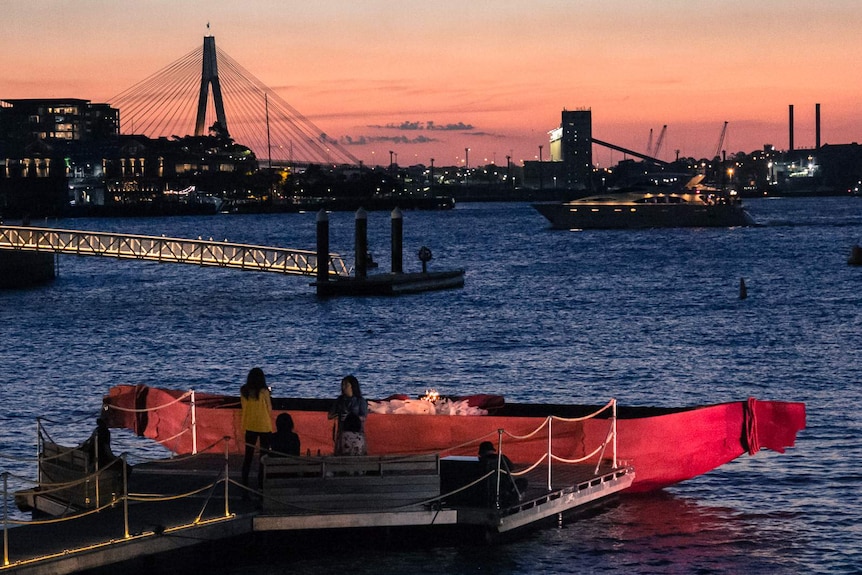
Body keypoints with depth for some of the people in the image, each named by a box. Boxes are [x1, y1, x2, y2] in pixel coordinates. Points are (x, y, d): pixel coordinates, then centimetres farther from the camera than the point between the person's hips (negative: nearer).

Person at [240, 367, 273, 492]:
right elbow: (269, 409, -5)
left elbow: (243, 406, 7)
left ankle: (245, 486, 6)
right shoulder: (263, 391, -13)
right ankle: (261, 485, 1)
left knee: (248, 456, 9)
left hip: (249, 426, 3)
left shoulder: (244, 391, -3)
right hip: (264, 426, -3)